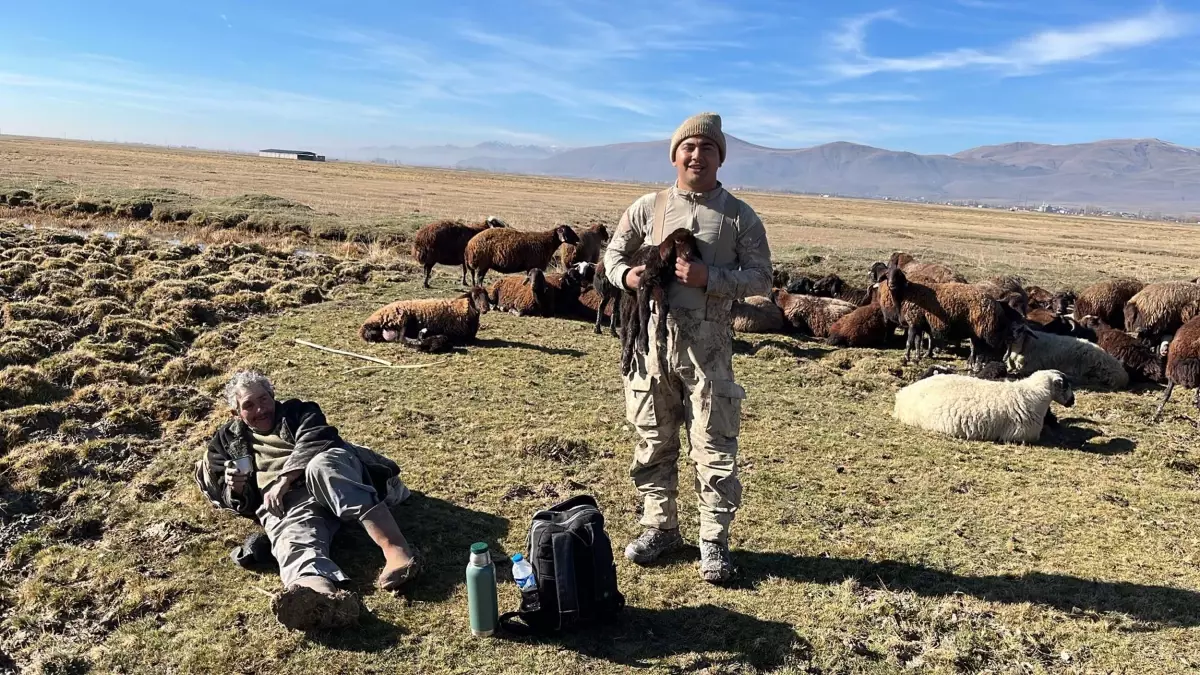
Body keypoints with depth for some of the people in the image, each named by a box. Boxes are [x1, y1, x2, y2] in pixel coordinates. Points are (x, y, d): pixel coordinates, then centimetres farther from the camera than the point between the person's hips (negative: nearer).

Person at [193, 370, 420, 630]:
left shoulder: (298, 411, 25)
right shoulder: (228, 442, 34)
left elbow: (315, 441, 4)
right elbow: (231, 499, 31)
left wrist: (284, 480, -8)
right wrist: (235, 490, 7)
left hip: (333, 470, -1)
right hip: (287, 503, 1)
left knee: (320, 466, -38)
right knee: (293, 540, -34)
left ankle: (397, 550, -50)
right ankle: (319, 594, -72)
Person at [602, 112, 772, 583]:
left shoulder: (740, 217, 1)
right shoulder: (648, 207, 6)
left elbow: (761, 278, -1)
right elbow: (614, 252, 15)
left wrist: (709, 277, -17)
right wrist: (625, 275, -8)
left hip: (708, 346, -2)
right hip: (652, 339, 2)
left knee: (714, 447, 1)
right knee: (653, 441, 12)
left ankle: (714, 541, 16)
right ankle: (660, 527, 29)